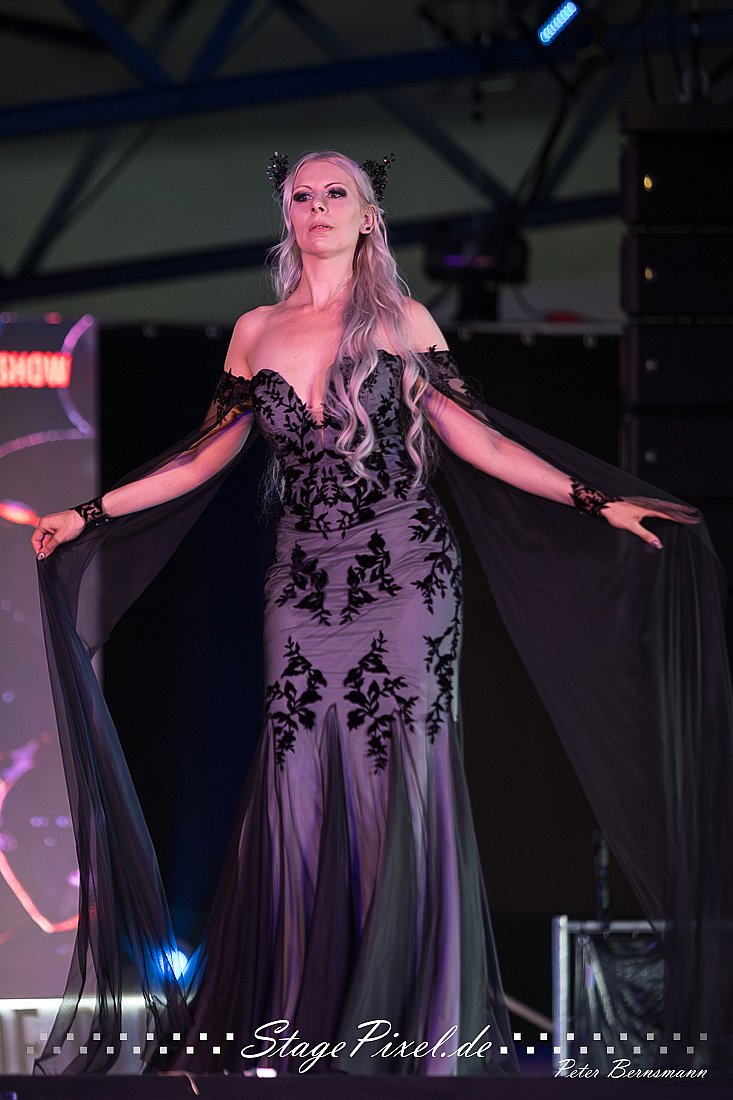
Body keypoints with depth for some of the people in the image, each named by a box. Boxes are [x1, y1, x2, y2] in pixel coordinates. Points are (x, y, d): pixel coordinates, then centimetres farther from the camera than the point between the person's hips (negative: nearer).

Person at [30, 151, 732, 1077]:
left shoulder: (402, 322, 4)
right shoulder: (257, 332, 11)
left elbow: (474, 438, 3)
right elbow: (209, 454, 15)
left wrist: (596, 502, -3)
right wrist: (89, 515, 13)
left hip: (402, 572, -2)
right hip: (303, 578, 3)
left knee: (401, 784, -6)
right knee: (299, 787, -2)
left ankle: (418, 1029, -1)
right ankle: (299, 1025, 5)